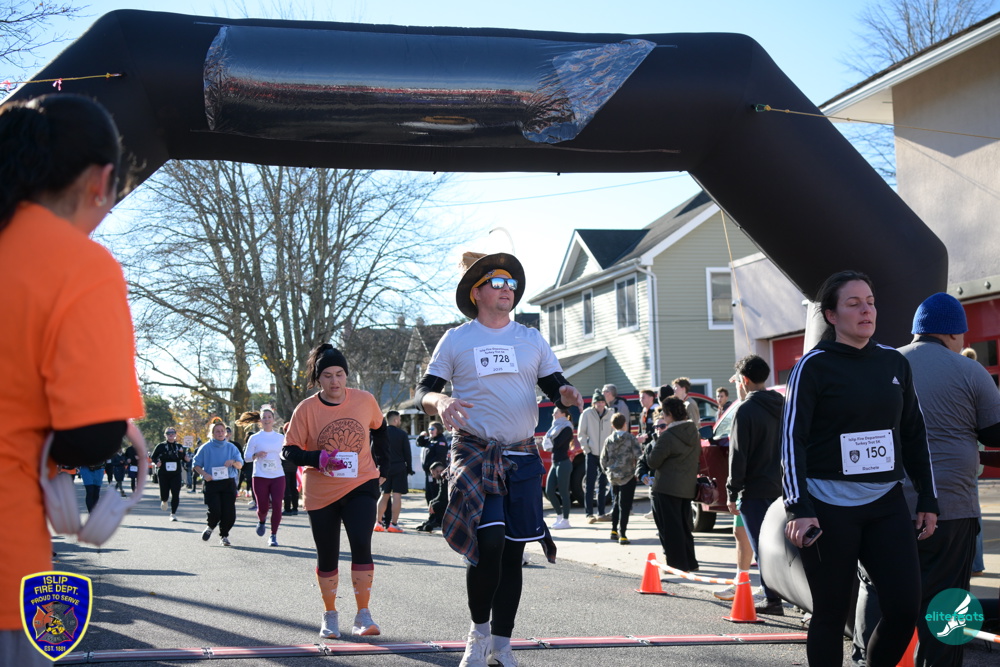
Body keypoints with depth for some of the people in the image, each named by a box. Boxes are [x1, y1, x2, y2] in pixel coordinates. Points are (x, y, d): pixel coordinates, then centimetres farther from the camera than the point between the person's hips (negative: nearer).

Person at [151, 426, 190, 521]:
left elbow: (184, 458, 16)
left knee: (175, 494, -7)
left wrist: (187, 459, -7)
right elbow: (152, 457, 4)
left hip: (176, 474, 1)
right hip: (163, 474, -1)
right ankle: (164, 501, 39)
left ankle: (173, 514, 5)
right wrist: (156, 462, -15)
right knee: (164, 494, 0)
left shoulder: (179, 446, 8)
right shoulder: (161, 446, 1)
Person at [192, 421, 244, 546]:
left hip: (229, 483, 2)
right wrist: (204, 474, -12)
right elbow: (196, 465, 6)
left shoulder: (231, 447, 10)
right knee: (215, 511, -14)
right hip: (211, 483, -2)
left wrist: (233, 462, -15)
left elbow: (240, 464, 8)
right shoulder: (206, 448, 4)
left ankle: (224, 536, 15)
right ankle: (210, 527, 19)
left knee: (229, 512, -5)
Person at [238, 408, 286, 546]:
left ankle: (273, 535, 1)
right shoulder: (254, 438, 3)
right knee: (263, 507, -3)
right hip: (260, 477, -1)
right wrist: (256, 455, -15)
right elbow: (246, 457, 4)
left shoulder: (281, 438, 10)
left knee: (277, 505, -11)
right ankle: (261, 521, 34)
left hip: (278, 476, 2)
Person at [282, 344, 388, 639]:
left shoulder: (365, 401, -5)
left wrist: (382, 466, 13)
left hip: (361, 485, 0)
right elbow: (289, 451, -9)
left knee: (361, 545, -18)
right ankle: (330, 615, 28)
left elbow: (380, 429, 15)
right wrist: (319, 459, -26)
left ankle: (363, 616, -8)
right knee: (327, 556, 8)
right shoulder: (306, 409, -10)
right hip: (321, 492, 0)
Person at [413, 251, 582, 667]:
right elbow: (423, 390, 3)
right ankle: (478, 632, 3)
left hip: (522, 457, 4)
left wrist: (566, 394, -14)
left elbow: (555, 386, 10)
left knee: (512, 552, 6)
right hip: (475, 453, -3)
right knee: (489, 541, -20)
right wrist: (439, 402, -20)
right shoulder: (456, 340, 4)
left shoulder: (531, 339, 11)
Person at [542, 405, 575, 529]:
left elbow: (556, 444, -19)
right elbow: (549, 446, 13)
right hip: (555, 463, 9)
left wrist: (548, 440, 0)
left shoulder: (567, 429, -9)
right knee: (549, 491, 8)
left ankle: (565, 520, 1)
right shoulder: (556, 427, 17)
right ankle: (559, 516, 20)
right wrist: (548, 443, -10)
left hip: (563, 463, -9)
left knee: (563, 492, -5)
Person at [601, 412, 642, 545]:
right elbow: (639, 456, -13)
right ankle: (623, 535, -7)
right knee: (625, 505, -2)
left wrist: (607, 472, 20)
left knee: (616, 503, 20)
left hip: (613, 477, 4)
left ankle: (614, 531, 27)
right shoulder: (630, 438, -9)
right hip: (628, 476, -4)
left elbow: (603, 460, 5)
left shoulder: (608, 440, 2)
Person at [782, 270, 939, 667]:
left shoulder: (894, 363, 9)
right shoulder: (815, 366, -5)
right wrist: (798, 508, -20)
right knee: (831, 615, 2)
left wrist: (928, 500, 12)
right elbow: (792, 438, -11)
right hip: (829, 507, -4)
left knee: (906, 608, -1)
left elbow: (915, 436, 15)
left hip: (887, 504, 5)